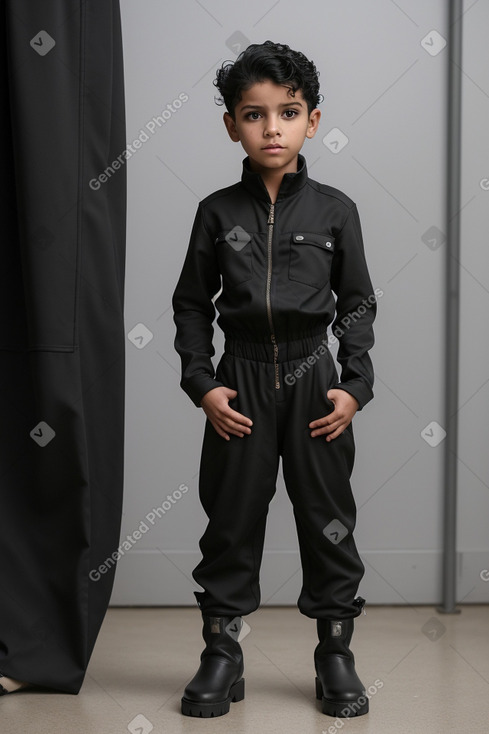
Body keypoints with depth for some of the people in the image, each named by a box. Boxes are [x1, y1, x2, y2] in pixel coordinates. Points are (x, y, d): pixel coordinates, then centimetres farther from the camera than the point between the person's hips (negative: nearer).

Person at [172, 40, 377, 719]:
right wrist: (202, 383, -5)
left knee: (328, 519, 6)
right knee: (232, 520, 6)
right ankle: (222, 654, 18)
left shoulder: (334, 210, 0)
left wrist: (355, 385, -4)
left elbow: (358, 302, 4)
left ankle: (336, 653, 20)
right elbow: (191, 303, 5)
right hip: (241, 380, 0)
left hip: (314, 376, 0)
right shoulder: (218, 212, 0)